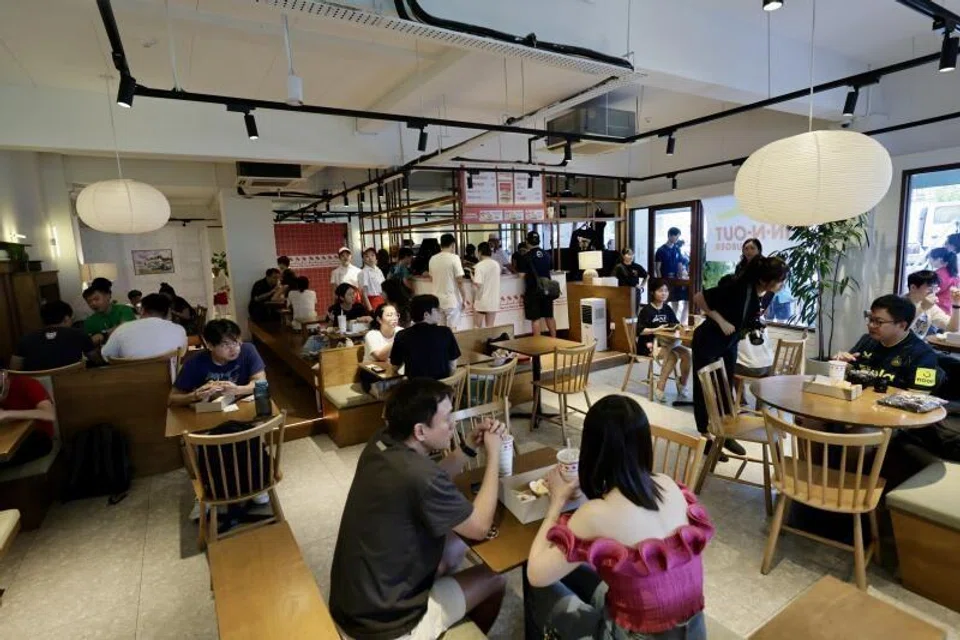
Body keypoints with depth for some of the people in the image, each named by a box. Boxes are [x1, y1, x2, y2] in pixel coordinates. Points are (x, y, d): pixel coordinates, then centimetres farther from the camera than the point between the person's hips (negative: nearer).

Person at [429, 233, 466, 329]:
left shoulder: (433, 259, 4)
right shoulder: (454, 258, -13)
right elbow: (459, 280, -15)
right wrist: (463, 298, -4)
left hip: (437, 299, 6)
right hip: (451, 299, -5)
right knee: (452, 329, 1)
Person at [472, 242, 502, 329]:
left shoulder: (479, 265, -15)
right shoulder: (496, 264, 3)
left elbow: (478, 284, -23)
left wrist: (473, 278, -3)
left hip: (481, 301, -5)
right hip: (493, 301, 5)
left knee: (479, 327, 7)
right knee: (491, 327, 11)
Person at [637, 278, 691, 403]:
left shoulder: (667, 309, 12)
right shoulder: (646, 310, -9)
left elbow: (676, 324, 15)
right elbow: (640, 331, -17)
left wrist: (678, 326, -8)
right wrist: (656, 329, -27)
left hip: (665, 342, 6)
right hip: (648, 343, -6)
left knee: (686, 353, -17)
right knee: (672, 356, -29)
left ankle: (682, 384, -2)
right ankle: (660, 388, -21)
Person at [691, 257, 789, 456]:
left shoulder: (766, 295, -6)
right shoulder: (738, 287, -29)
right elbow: (699, 298, -23)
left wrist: (755, 328, -4)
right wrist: (721, 321, -24)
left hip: (730, 344, 7)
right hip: (708, 342, -7)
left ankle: (726, 435, 30)